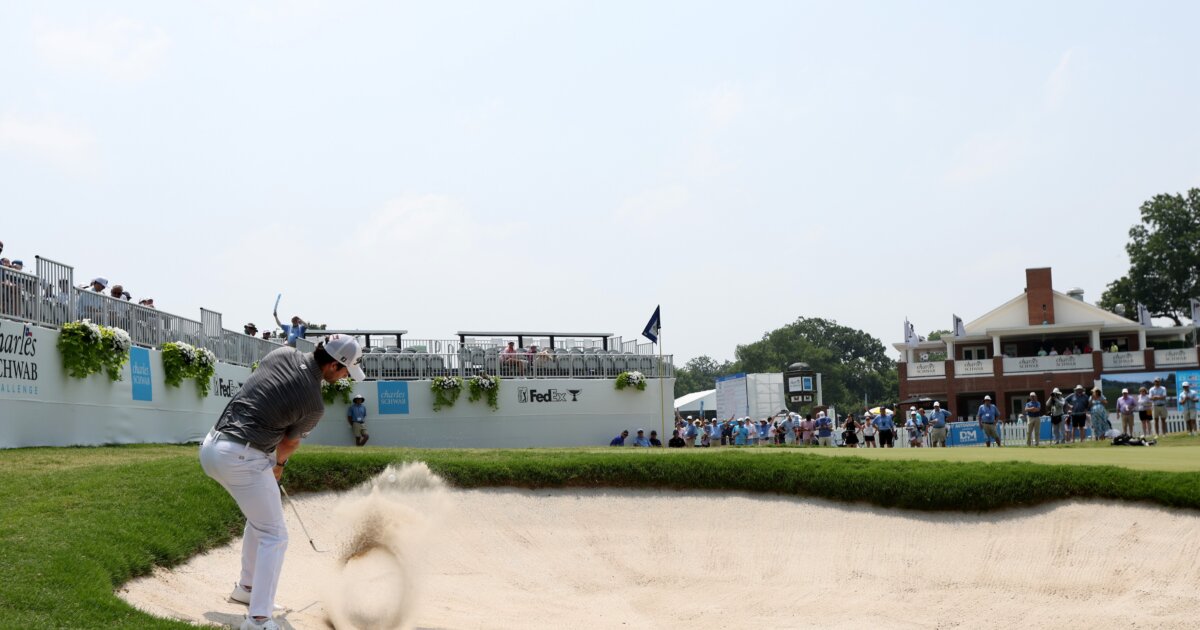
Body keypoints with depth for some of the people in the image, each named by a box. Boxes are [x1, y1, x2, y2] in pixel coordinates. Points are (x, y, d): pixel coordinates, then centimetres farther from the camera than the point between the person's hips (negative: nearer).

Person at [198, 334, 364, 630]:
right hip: (243, 458, -8)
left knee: (260, 516, 28)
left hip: (211, 447, 8)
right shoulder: (314, 405, -10)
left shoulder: (283, 354, 5)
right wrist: (279, 464, 30)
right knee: (274, 536, -1)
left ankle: (246, 587, 37)